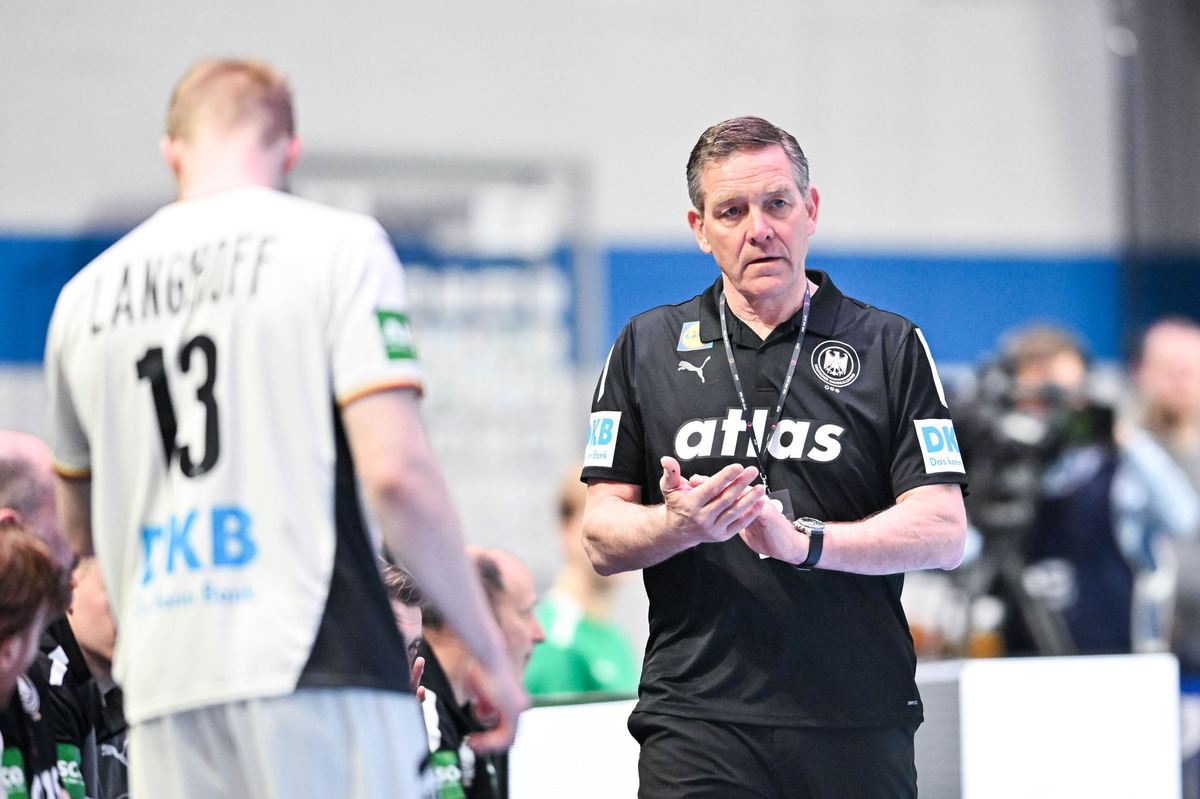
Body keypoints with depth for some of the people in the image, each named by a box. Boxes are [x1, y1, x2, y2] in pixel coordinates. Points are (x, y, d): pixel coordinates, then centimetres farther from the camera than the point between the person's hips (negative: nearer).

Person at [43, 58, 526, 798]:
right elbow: (395, 470, -11)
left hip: (164, 688, 5)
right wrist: (490, 653, -3)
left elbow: (82, 530, 26)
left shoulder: (87, 294, 15)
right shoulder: (337, 246, 0)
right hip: (320, 679, -4)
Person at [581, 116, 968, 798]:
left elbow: (943, 532, -1)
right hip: (697, 725, 0)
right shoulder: (647, 348, 11)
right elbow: (603, 536, 8)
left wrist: (801, 539, -15)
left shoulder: (891, 346, 7)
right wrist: (681, 525, -14)